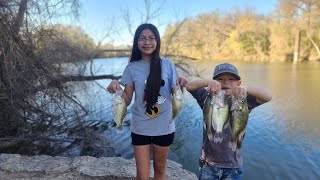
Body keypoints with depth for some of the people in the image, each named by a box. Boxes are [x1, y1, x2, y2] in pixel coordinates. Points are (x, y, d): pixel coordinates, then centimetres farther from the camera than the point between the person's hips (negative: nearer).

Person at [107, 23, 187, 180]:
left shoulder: (167, 65, -4)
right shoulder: (132, 68, -3)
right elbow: (127, 100, -2)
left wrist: (180, 86, -21)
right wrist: (116, 87, -21)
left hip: (164, 127, 1)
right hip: (140, 128, 0)